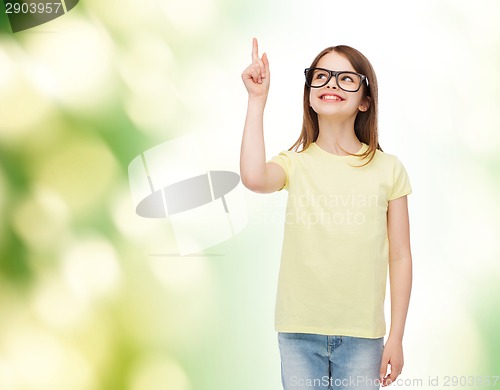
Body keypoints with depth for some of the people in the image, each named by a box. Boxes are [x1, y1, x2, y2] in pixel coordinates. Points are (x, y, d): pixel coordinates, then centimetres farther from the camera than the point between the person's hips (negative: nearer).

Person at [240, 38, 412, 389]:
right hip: (299, 332, 0)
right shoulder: (294, 163, 0)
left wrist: (396, 338, 0)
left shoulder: (388, 169, -1)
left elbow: (399, 256, 1)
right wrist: (257, 100, -18)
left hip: (362, 335, 0)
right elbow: (254, 178, -25)